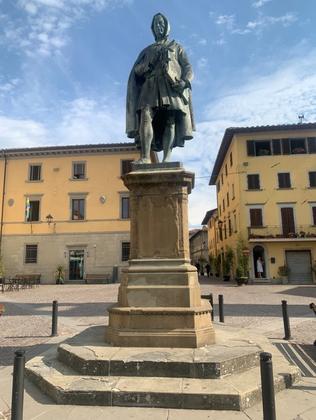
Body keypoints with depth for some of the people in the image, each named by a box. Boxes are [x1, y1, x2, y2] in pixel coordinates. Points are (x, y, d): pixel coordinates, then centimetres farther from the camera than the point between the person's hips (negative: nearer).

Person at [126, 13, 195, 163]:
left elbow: (188, 68, 13)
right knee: (145, 115, -25)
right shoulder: (147, 50, 31)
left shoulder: (176, 47, 27)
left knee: (170, 121, -18)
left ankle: (166, 159, -26)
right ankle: (145, 157, -35)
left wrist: (184, 81, -9)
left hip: (171, 86, 0)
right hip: (151, 87, 1)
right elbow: (136, 70, 19)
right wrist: (148, 63, -2)